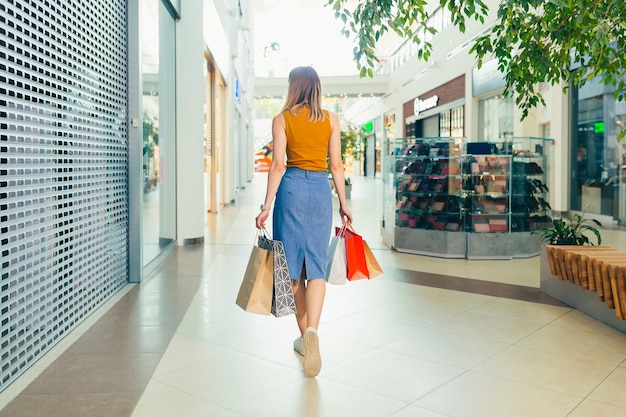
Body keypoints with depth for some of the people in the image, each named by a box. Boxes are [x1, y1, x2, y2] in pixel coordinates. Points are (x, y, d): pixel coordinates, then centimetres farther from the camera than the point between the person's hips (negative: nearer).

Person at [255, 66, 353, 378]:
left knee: (294, 264, 9)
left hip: (292, 188, -1)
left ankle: (304, 335, 17)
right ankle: (311, 331, -21)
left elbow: (277, 165, -5)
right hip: (321, 190, 1)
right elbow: (336, 165, 4)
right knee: (316, 265, 1)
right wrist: (344, 203, 11)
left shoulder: (282, 120, 1)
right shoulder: (331, 119, 6)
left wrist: (267, 206, -3)